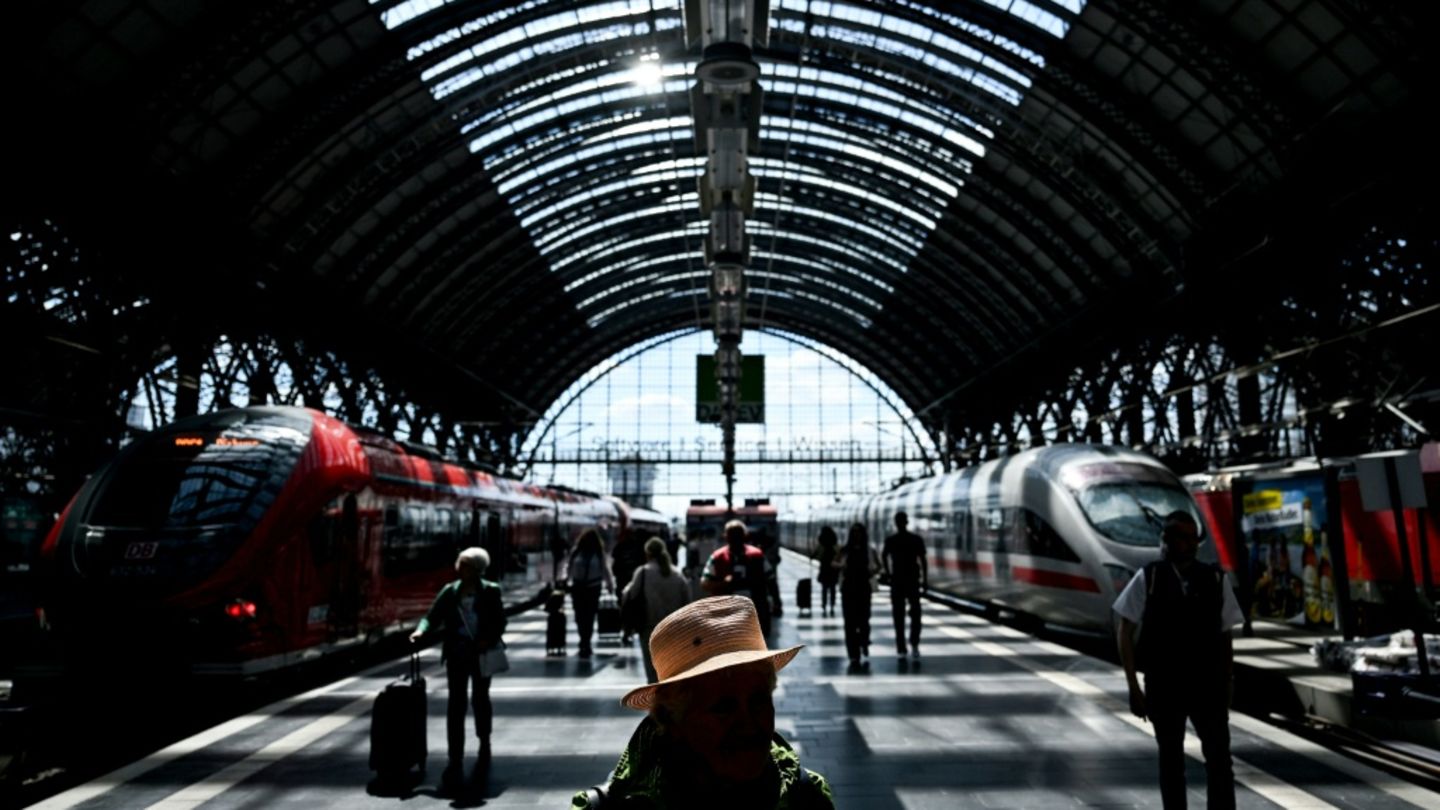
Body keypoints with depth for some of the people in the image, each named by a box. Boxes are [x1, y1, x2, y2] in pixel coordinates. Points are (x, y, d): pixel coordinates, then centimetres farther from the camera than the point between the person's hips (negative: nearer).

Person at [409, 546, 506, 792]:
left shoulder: (490, 591, -6)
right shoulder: (450, 591, -1)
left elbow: (499, 622, -5)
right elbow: (433, 616, -4)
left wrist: (488, 641, -20)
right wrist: (421, 631, -23)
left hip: (481, 653, -1)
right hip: (456, 653, 1)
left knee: (480, 699, 15)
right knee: (456, 703, -4)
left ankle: (484, 746, 39)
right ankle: (455, 761, -1)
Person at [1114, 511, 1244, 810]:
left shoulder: (1215, 579, -1)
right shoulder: (1148, 578, -7)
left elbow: (1224, 635, 8)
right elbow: (1125, 633, -4)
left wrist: (1225, 684, 8)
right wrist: (1134, 687, -7)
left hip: (1207, 684, 1)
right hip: (1163, 685, -1)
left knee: (1219, 757, -3)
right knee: (1171, 759, 12)